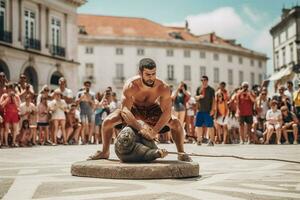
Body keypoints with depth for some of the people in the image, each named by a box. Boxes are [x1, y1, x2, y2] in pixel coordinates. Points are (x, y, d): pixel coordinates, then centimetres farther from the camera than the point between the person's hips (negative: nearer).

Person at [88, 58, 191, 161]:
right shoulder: (131, 86, -35)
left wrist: (155, 131, -41)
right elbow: (124, 110, -40)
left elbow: (167, 112, -30)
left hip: (152, 109, 1)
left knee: (176, 123, -20)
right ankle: (105, 152, 6)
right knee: (107, 121, -19)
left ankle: (181, 153, 2)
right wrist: (140, 128, -52)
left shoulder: (163, 87, -32)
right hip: (133, 108, 0)